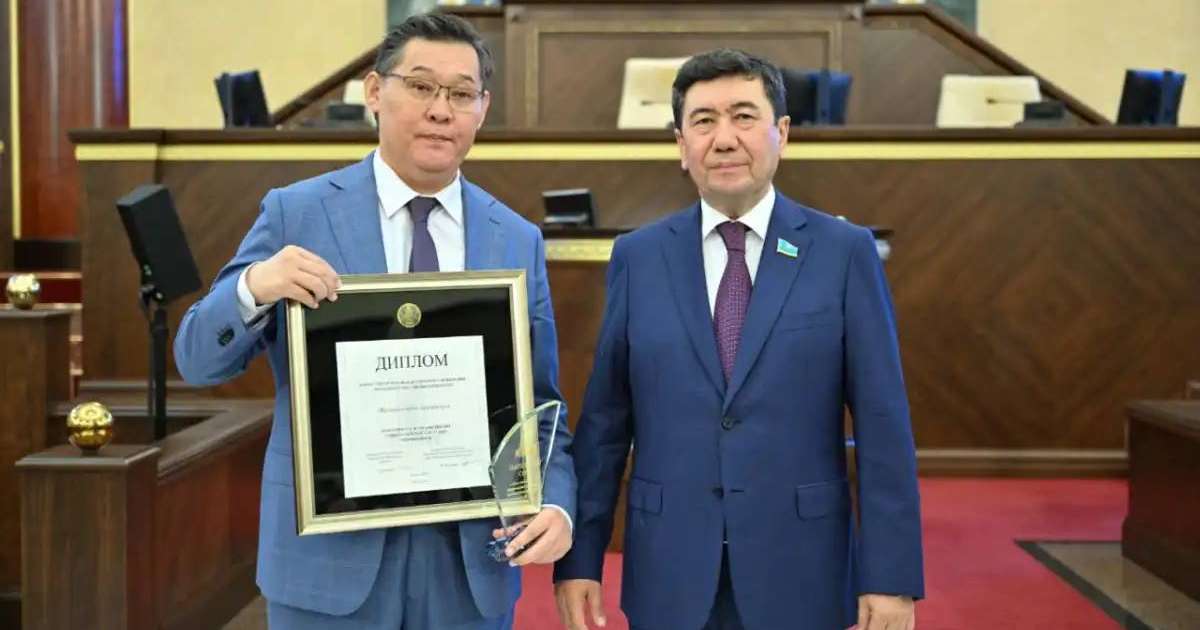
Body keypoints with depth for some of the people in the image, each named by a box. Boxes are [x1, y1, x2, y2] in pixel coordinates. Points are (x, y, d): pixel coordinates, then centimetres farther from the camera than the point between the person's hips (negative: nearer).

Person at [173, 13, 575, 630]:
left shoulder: (518, 242, 5)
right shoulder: (295, 214, -2)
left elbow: (539, 408, 6)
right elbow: (198, 360, -2)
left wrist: (556, 503, -11)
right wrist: (254, 287, -22)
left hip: (472, 559, 2)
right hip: (330, 552, -2)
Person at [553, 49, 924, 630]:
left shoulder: (844, 251, -2)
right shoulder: (638, 257, 3)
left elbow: (882, 425, -4)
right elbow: (603, 421, 3)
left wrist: (890, 576, -8)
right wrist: (579, 558, 0)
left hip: (800, 572, -1)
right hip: (671, 576, 2)